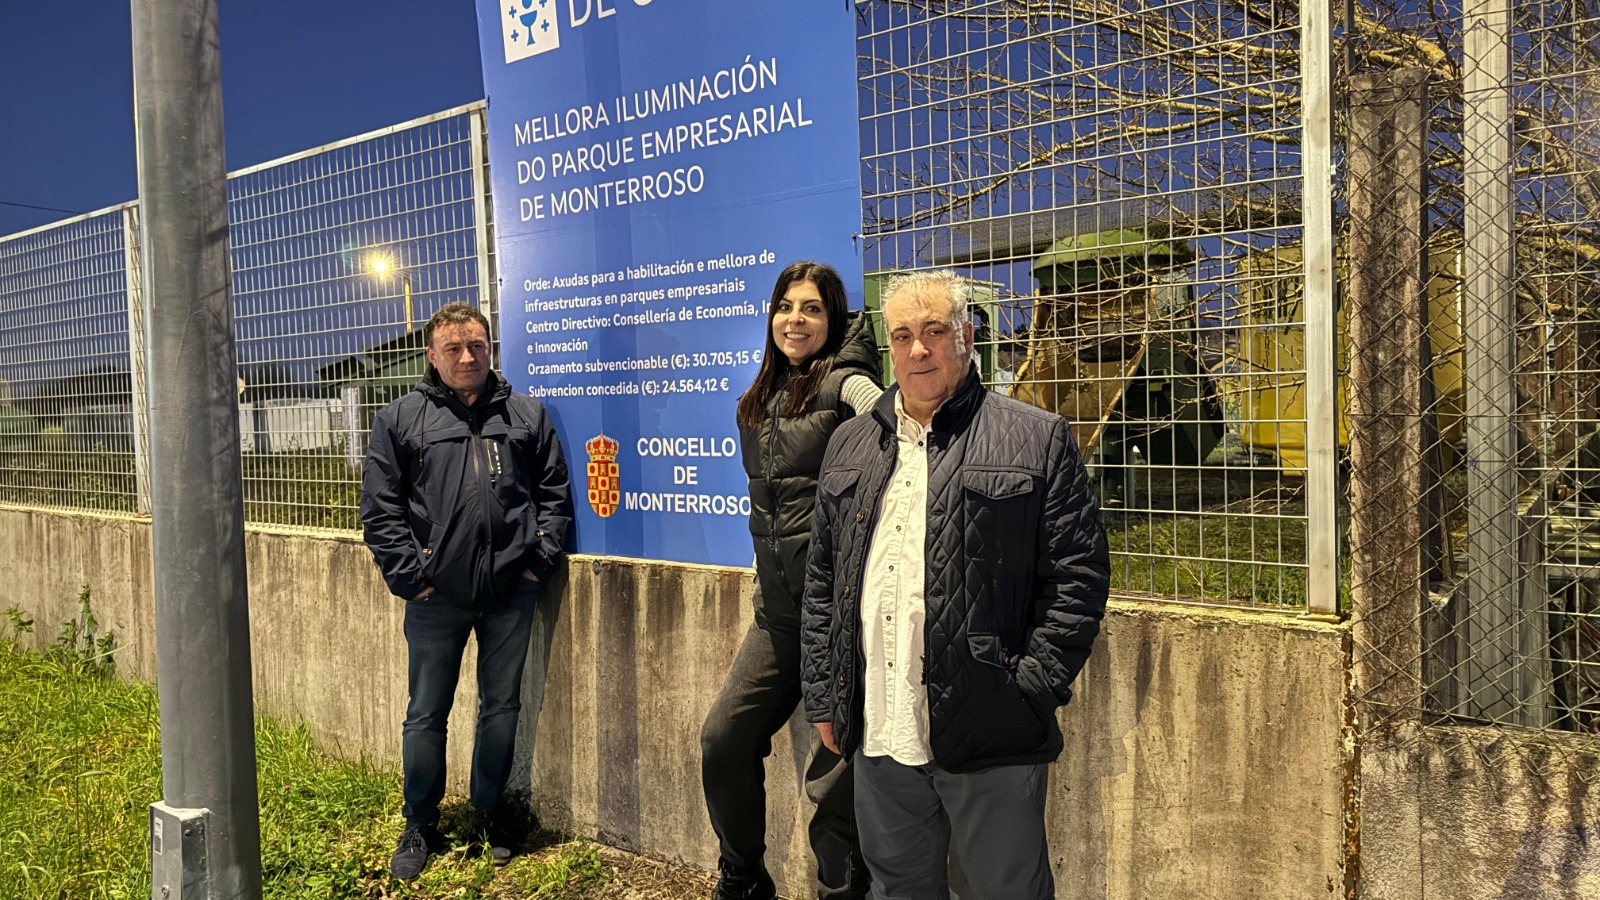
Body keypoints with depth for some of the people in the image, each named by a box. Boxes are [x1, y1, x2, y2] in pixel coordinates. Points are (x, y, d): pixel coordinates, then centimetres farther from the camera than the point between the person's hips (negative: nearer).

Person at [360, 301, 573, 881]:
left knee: (502, 706, 12)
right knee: (426, 714, 8)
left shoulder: (526, 416, 8)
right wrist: (410, 578, -7)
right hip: (436, 597, -1)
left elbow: (554, 492, 9)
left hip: (510, 593, 1)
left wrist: (540, 560, 0)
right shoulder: (400, 420, 2)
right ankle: (420, 827, 25)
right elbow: (379, 509, -1)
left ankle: (489, 811, 30)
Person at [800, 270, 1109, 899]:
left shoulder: (1038, 440, -2)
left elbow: (1077, 576, -5)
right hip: (877, 734, 4)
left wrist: (1033, 687, -10)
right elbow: (821, 583, 15)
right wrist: (823, 697, 10)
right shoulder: (849, 446, 13)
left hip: (989, 737, -4)